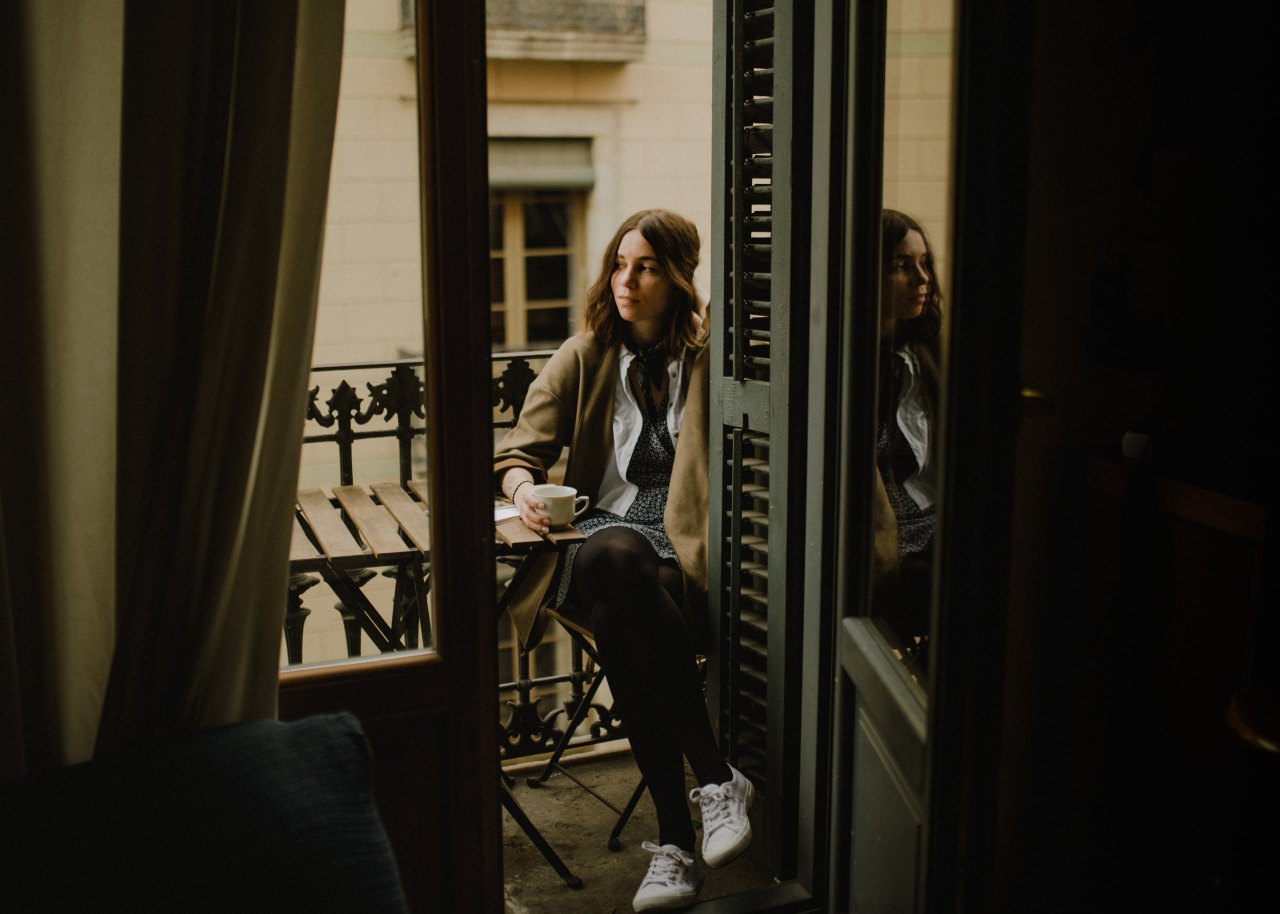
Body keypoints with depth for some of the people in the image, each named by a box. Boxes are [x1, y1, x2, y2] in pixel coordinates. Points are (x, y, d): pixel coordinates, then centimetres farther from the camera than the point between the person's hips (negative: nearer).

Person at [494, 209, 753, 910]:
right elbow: (518, 451, 12)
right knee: (618, 559, -38)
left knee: (617, 619, -36)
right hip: (601, 532, 2)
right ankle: (718, 776, -35)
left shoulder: (711, 356, 9)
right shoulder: (582, 358, 15)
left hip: (685, 546, -2)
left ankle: (674, 839, -30)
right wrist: (523, 487, -8)